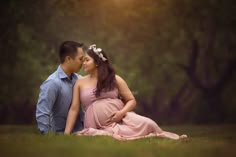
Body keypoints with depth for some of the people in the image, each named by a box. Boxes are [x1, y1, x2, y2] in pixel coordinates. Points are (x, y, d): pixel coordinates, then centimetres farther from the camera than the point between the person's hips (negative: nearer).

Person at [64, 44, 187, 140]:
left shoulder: (115, 79, 10)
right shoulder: (80, 83, 11)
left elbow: (131, 101, 9)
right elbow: (74, 109, 6)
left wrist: (121, 112, -12)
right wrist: (66, 133, -4)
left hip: (121, 119, 1)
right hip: (99, 127, -1)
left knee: (148, 124, -24)